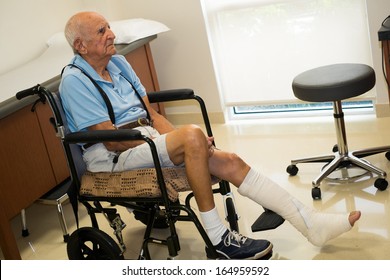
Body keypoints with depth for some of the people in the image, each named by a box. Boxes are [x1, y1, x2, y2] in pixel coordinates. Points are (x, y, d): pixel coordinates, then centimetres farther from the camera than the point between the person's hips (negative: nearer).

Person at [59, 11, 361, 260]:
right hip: (113, 159, -7)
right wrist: (183, 140, -16)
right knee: (193, 135, -32)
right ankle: (217, 238, -22)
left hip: (148, 139, 7)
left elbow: (149, 113, 13)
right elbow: (112, 141, -17)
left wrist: (176, 138, -7)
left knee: (229, 162, -10)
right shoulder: (75, 81, -12)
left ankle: (312, 223, -9)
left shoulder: (118, 62, 12)